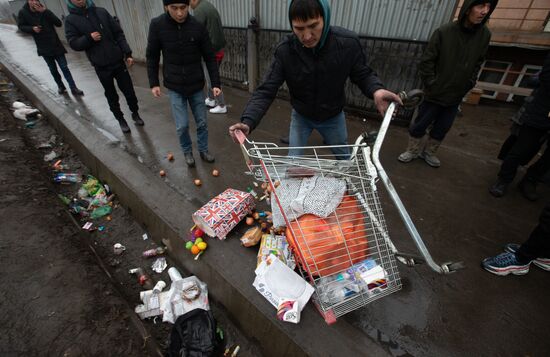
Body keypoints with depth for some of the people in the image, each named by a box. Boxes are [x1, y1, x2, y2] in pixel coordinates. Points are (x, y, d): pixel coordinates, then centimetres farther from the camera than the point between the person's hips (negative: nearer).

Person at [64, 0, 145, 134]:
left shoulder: (101, 11, 5)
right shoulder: (71, 20, 0)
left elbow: (118, 33, 5)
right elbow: (73, 43, -3)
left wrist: (128, 53, -4)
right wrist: (89, 38, -20)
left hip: (118, 60, 1)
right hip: (101, 66, -1)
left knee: (129, 90, 6)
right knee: (111, 95, 8)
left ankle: (135, 113, 26)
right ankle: (120, 119, 23)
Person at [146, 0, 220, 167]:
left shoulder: (198, 27, -9)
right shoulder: (157, 25, -9)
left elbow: (209, 58, -2)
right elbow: (152, 56, 0)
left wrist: (215, 83, -7)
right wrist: (153, 83, -2)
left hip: (196, 86, 1)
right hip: (174, 87, -1)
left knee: (202, 122, 8)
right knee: (182, 125, -1)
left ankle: (203, 150, 31)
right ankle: (187, 151, 26)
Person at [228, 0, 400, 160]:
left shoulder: (348, 43, -25)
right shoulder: (284, 51, -26)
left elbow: (362, 74, -10)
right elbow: (266, 91, -26)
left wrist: (376, 89, -34)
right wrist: (248, 121, -43)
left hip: (333, 117, 1)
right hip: (301, 116, -1)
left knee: (345, 159, 21)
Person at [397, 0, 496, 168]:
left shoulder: (485, 35, -2)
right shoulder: (444, 32, -14)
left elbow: (477, 63, 9)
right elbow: (426, 61, -10)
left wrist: (468, 85, 2)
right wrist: (431, 84, -10)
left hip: (456, 96, 4)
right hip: (435, 93, -4)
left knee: (442, 129, 12)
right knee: (420, 125, 5)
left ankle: (429, 152, 30)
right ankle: (413, 150, 25)